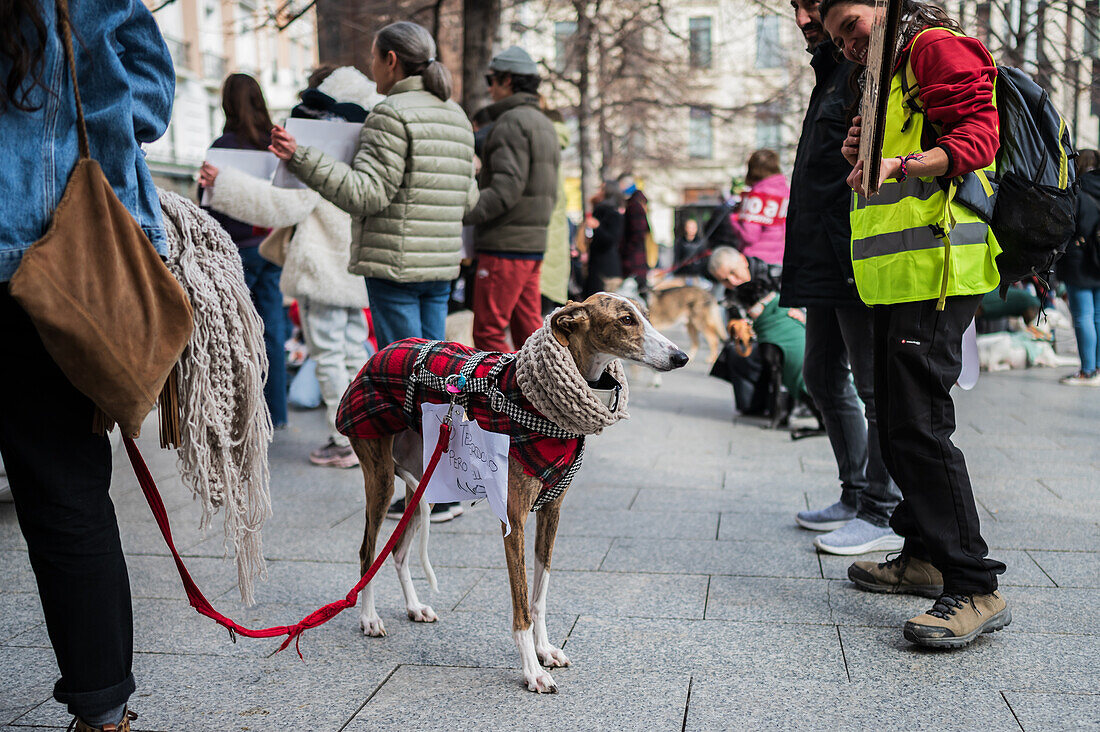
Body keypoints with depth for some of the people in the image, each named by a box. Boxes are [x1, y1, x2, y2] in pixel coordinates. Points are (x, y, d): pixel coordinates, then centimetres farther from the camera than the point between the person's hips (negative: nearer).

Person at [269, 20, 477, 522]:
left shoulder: (392, 114, -10)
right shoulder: (456, 117, 14)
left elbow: (367, 192, -17)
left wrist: (301, 159, -19)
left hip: (396, 263, -8)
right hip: (441, 262, 8)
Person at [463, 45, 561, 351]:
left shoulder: (512, 122, -10)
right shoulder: (545, 124, 20)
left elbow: (507, 188, -22)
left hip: (506, 246, -9)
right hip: (534, 245, 9)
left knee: (488, 333, -5)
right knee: (528, 331, 10)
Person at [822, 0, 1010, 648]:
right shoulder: (888, 80, 29)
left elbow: (976, 138, -17)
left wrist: (899, 165, -32)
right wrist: (862, 158, 13)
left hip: (935, 270, -10)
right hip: (898, 278, 10)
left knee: (920, 426, -15)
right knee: (897, 423, 13)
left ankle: (977, 588, -12)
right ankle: (926, 557, 24)